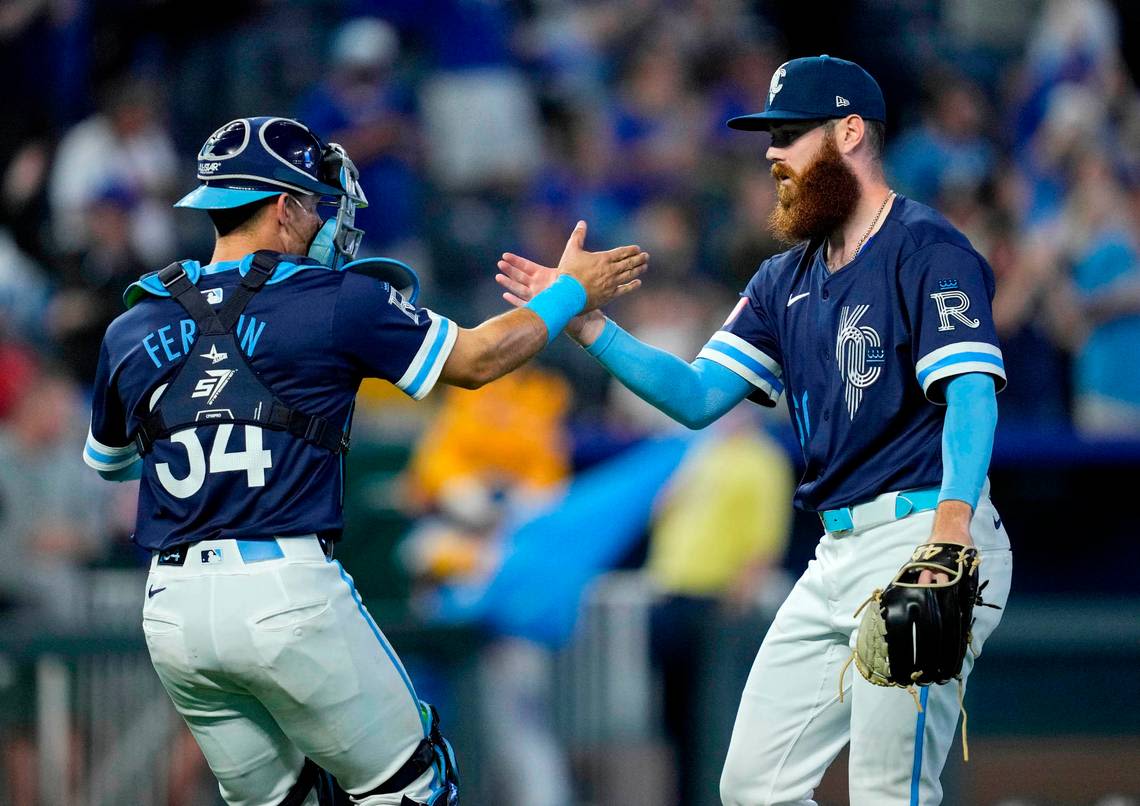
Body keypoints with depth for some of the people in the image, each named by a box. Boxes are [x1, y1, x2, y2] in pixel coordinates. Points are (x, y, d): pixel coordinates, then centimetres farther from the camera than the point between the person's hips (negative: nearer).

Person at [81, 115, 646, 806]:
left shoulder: (132, 333, 8)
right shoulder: (333, 303, -4)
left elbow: (107, 461, 25)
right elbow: (476, 360, 7)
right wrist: (572, 290, 21)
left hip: (172, 611, 5)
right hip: (289, 593, -5)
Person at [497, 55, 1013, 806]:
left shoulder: (929, 251, -8)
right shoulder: (787, 280, 19)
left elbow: (970, 391, -21)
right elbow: (698, 397, 15)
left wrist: (952, 517, -37)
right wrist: (586, 323, 3)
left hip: (921, 539, -9)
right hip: (837, 555, 9)